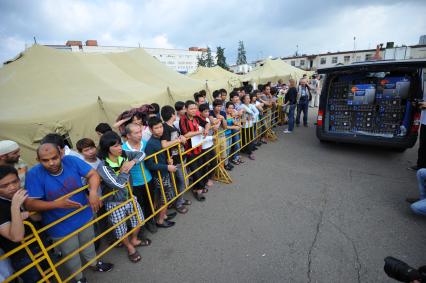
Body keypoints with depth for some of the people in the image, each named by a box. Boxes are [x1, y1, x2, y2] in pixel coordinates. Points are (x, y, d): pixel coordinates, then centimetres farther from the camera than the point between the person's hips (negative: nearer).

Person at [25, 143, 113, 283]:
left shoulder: (72, 161, -19)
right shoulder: (34, 174, -23)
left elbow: (93, 174, -16)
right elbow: (30, 204, -22)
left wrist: (93, 192, -32)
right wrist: (56, 204, -36)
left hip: (84, 216, 2)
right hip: (61, 226, -2)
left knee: (88, 243, 29)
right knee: (71, 255, 22)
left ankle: (94, 263, 58)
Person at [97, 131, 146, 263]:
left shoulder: (124, 155, -11)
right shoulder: (103, 167, -27)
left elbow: (141, 154, -3)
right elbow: (119, 184, -31)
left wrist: (132, 162, -19)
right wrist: (124, 170, -20)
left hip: (130, 197, 5)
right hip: (115, 203, -5)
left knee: (139, 220, 22)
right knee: (121, 231, 12)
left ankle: (134, 240, 52)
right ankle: (130, 248, 43)